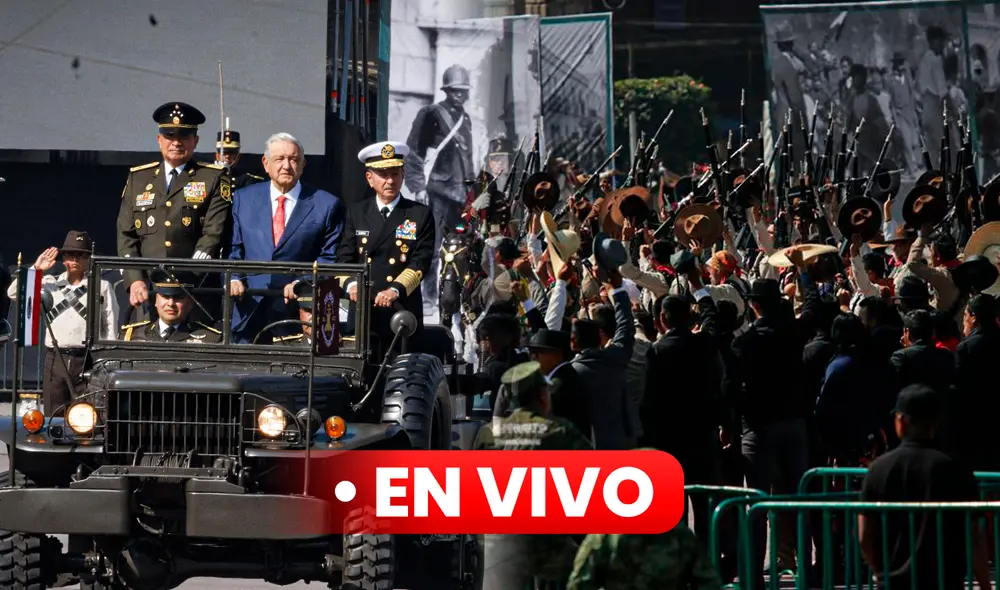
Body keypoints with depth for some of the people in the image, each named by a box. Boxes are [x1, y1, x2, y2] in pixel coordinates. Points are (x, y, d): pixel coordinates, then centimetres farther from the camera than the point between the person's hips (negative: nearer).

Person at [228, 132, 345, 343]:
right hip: (249, 310, 2)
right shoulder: (244, 198, 13)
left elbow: (330, 258, 1)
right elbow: (234, 249, 14)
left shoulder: (326, 205, 3)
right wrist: (234, 279, -4)